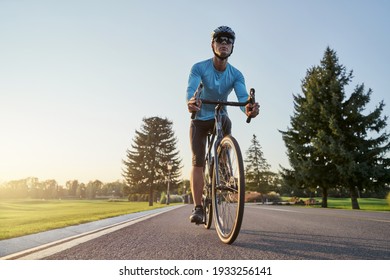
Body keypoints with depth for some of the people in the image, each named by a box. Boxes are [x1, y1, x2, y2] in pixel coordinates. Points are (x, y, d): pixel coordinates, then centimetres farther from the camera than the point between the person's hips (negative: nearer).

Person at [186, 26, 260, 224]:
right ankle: (197, 207, -5)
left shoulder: (235, 75, -13)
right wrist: (190, 101, -60)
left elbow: (242, 96, -30)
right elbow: (191, 89, -35)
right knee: (198, 161, -11)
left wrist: (248, 108, -54)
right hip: (199, 119, -2)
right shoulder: (199, 68, -18)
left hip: (220, 117, 2)